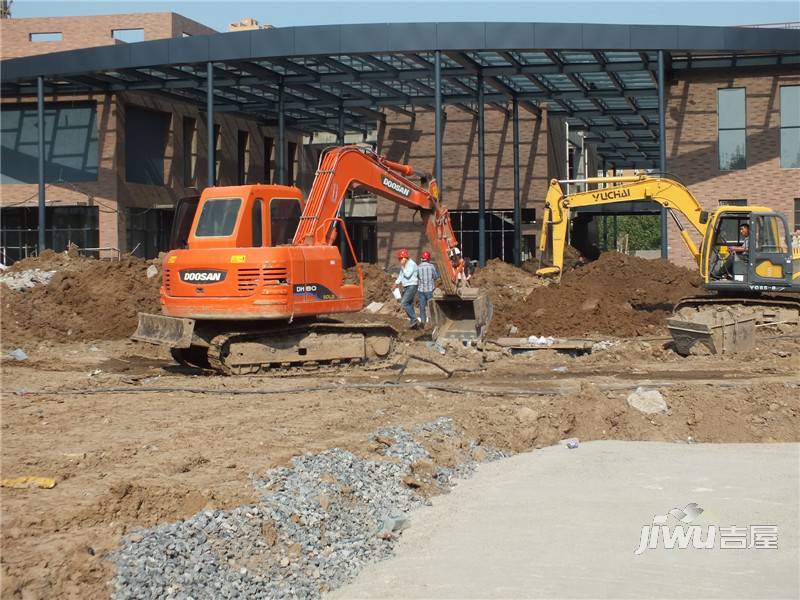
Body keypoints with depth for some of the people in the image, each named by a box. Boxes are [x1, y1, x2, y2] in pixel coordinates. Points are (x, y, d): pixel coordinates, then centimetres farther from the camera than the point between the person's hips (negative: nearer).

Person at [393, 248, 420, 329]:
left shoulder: (411, 264, -14)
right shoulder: (403, 265, 15)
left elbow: (407, 275, -22)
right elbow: (401, 275, 22)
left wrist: (403, 266, -16)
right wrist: (396, 283, 11)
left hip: (412, 286, -10)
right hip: (406, 287, 10)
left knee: (404, 303, -18)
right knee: (409, 305, 9)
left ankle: (414, 320, -15)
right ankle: (414, 324, 11)